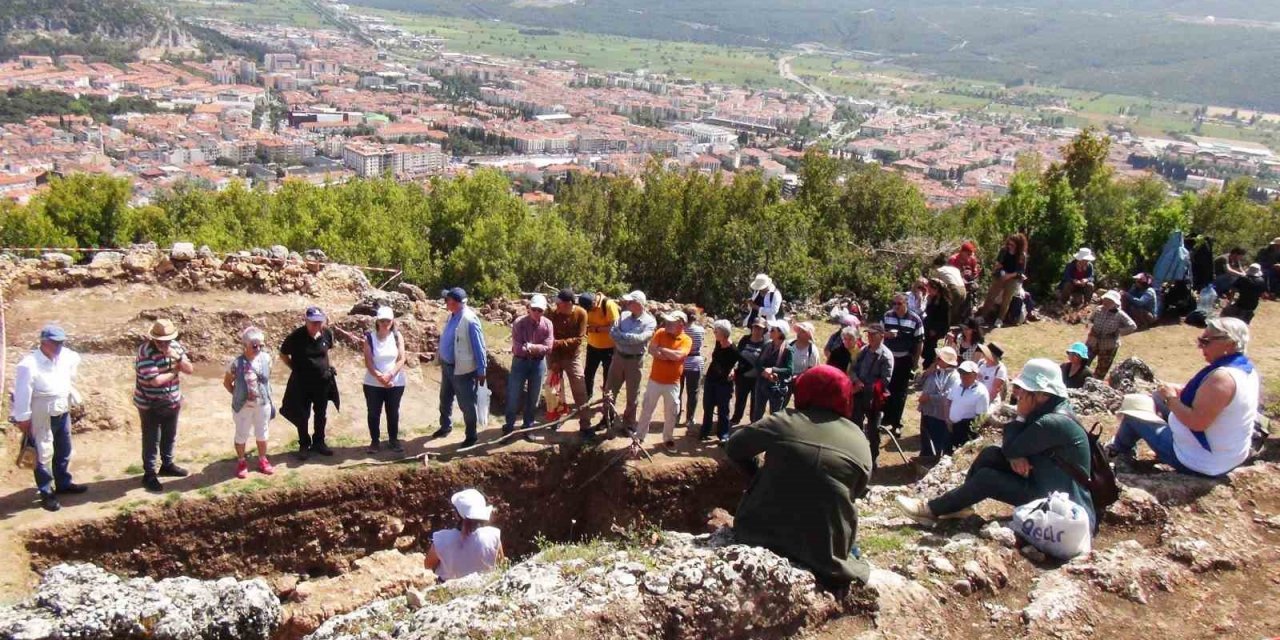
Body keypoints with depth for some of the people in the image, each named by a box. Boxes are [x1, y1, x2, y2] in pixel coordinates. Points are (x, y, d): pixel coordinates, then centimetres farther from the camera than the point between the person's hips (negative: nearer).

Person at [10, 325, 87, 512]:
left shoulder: (65, 356, -3)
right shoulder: (29, 365, -23)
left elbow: (76, 360, 21)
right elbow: (22, 393, -20)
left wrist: (70, 388, 20)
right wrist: (23, 419, -17)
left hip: (63, 412, 7)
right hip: (41, 417, -7)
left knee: (64, 450, 19)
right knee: (43, 454, 2)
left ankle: (63, 483, 36)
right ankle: (46, 494, 11)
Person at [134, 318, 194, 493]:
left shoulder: (175, 346, -4)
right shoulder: (145, 352, -24)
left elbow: (190, 369, -6)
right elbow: (155, 380, -31)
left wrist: (177, 357, -24)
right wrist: (175, 370, -15)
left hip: (172, 402, 6)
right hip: (150, 405, -6)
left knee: (170, 436, 20)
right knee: (151, 440, 5)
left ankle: (167, 465, 39)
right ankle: (149, 474, 17)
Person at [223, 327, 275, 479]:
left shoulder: (266, 358, -8)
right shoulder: (237, 363, -18)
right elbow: (227, 382, -2)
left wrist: (269, 399, 9)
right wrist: (237, 395, -3)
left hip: (263, 404, 3)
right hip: (243, 406, -3)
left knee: (262, 433, 17)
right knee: (241, 435, 13)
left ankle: (262, 460, 34)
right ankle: (241, 462, 31)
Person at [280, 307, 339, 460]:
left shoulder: (327, 333, -8)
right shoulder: (295, 337, -18)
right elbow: (283, 355, -1)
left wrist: (323, 366, 9)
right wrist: (295, 368, -2)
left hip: (323, 381, 3)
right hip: (302, 383, -3)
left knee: (321, 414, 14)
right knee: (302, 416, 8)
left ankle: (319, 442, 31)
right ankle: (304, 445, 24)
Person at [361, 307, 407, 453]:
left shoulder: (397, 336, -1)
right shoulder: (369, 338, -5)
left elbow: (402, 359, -6)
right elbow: (368, 361, -8)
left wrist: (390, 375, -18)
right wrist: (379, 377, -19)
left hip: (395, 383, 1)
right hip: (373, 384, -1)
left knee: (393, 412, 9)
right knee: (373, 413, 6)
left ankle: (393, 440, 22)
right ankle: (375, 441, 18)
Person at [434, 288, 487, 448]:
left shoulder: (469, 320, -24)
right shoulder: (452, 316, 3)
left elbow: (479, 347, -20)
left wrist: (481, 371, -16)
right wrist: (442, 361, 21)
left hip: (462, 370, -9)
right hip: (447, 366, 9)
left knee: (466, 404, 5)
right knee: (445, 399, 24)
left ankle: (472, 436, 20)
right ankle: (446, 427, 44)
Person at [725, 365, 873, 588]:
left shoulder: (783, 422, -4)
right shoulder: (860, 442, 0)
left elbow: (733, 447, 7)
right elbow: (855, 493, 11)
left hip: (759, 535, -1)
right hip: (825, 551, 2)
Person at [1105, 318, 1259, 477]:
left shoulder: (1222, 377, -30)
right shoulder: (1247, 369, 2)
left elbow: (1197, 422, -32)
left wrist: (1171, 398, -17)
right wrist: (1181, 392, 4)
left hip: (1200, 463, -10)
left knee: (1131, 412, 3)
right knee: (1159, 398, 20)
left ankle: (1119, 450, 33)